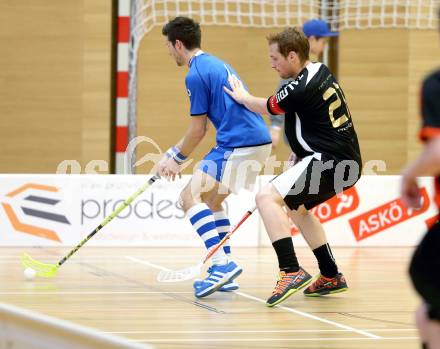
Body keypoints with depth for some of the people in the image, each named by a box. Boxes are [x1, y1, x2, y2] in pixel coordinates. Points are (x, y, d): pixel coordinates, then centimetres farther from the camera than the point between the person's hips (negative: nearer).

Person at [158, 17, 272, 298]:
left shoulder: (196, 74, -8)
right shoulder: (216, 64, 22)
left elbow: (198, 130, -4)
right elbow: (202, 128, 27)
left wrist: (177, 160, 10)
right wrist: (174, 155, 29)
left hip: (239, 144, -10)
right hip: (260, 140, 10)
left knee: (191, 196, -11)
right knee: (210, 200, 21)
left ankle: (222, 264, -24)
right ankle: (225, 274, 17)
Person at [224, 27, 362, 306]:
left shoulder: (300, 89, -18)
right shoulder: (321, 72, 11)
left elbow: (267, 107, 1)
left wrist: (242, 97, 20)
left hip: (329, 161, -10)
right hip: (346, 161, 10)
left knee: (267, 197, -20)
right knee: (297, 208, 30)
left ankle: (292, 272, -29)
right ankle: (331, 277, 32)